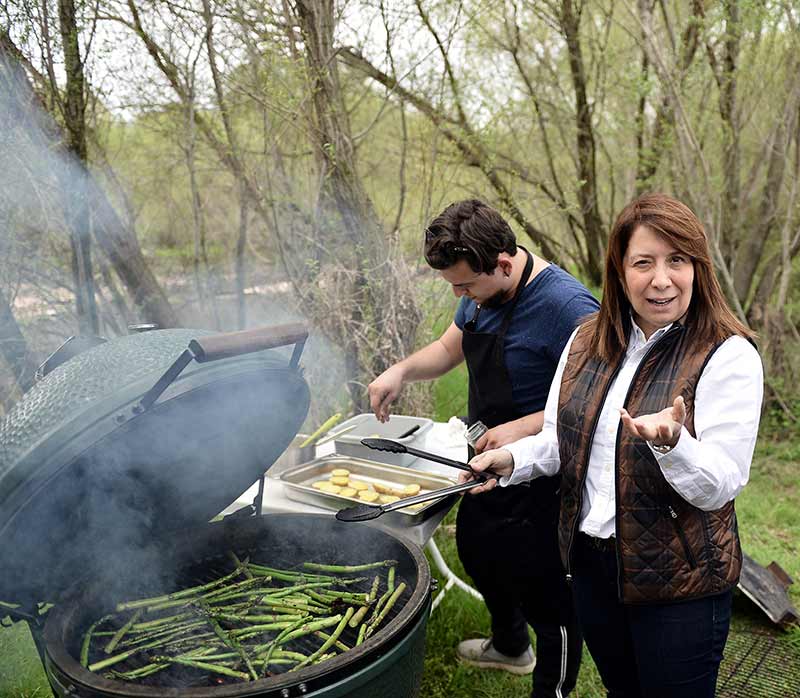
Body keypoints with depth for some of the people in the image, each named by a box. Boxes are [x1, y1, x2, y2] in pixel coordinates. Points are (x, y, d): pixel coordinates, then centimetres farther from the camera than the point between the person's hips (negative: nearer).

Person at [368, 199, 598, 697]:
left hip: (539, 482, -9)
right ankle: (510, 646, 56)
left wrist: (524, 427, -32)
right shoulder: (483, 292, -1)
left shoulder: (564, 305, -28)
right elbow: (449, 349, 14)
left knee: (546, 596, 7)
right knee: (478, 554, 29)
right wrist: (403, 370, -5)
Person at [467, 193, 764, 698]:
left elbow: (721, 487, -19)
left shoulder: (728, 355, -17)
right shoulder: (587, 343, 0)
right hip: (590, 562, 5)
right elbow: (560, 442, 8)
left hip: (679, 583, -5)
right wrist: (512, 460, -11)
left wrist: (670, 442, -38)